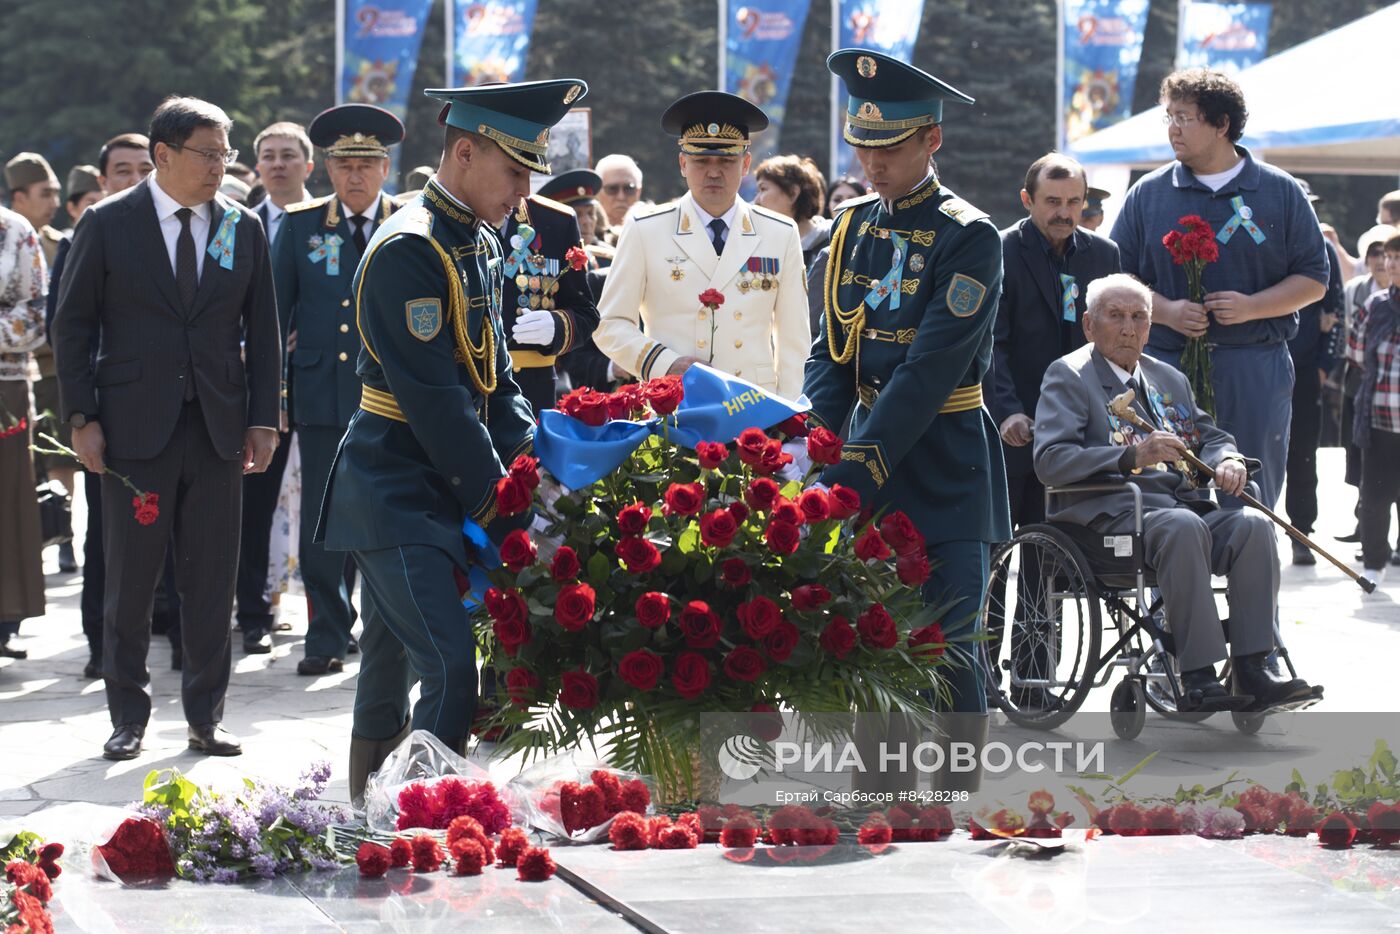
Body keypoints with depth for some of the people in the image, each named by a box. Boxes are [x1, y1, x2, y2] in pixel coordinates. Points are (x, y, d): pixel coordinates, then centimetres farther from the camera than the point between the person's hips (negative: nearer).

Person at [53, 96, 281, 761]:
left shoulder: (243, 229, 7)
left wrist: (263, 420, 4)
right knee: (129, 582, 3)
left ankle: (206, 716, 15)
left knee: (212, 580, 5)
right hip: (134, 427, -2)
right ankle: (128, 716, 14)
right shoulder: (108, 225, -1)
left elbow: (262, 332, 11)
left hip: (218, 427, 2)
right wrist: (82, 418, -6)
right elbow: (72, 326, 1)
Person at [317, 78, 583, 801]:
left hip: (445, 496, 9)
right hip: (397, 497, -9)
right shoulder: (409, 250, -18)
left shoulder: (481, 243, 12)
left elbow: (492, 378, 17)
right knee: (452, 668, -16)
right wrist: (499, 503, -18)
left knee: (390, 673, 14)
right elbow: (432, 398, -21)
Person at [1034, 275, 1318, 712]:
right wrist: (1133, 457, -21)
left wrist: (1228, 461, -1)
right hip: (1112, 513, -6)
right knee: (1182, 527, -37)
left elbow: (1210, 436, 26)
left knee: (1254, 525, -23)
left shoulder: (1170, 379, 28)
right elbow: (1050, 461, -8)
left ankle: (1251, 671, -26)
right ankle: (1198, 682, -38)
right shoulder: (1068, 376, 6)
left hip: (1185, 505, 6)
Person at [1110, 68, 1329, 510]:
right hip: (1167, 368, 1)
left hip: (1255, 372, -1)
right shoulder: (1147, 195, 8)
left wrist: (1252, 307, -10)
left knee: (1249, 505, 1)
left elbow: (1313, 280, 6)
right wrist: (1167, 311, -11)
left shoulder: (1280, 192, 6)